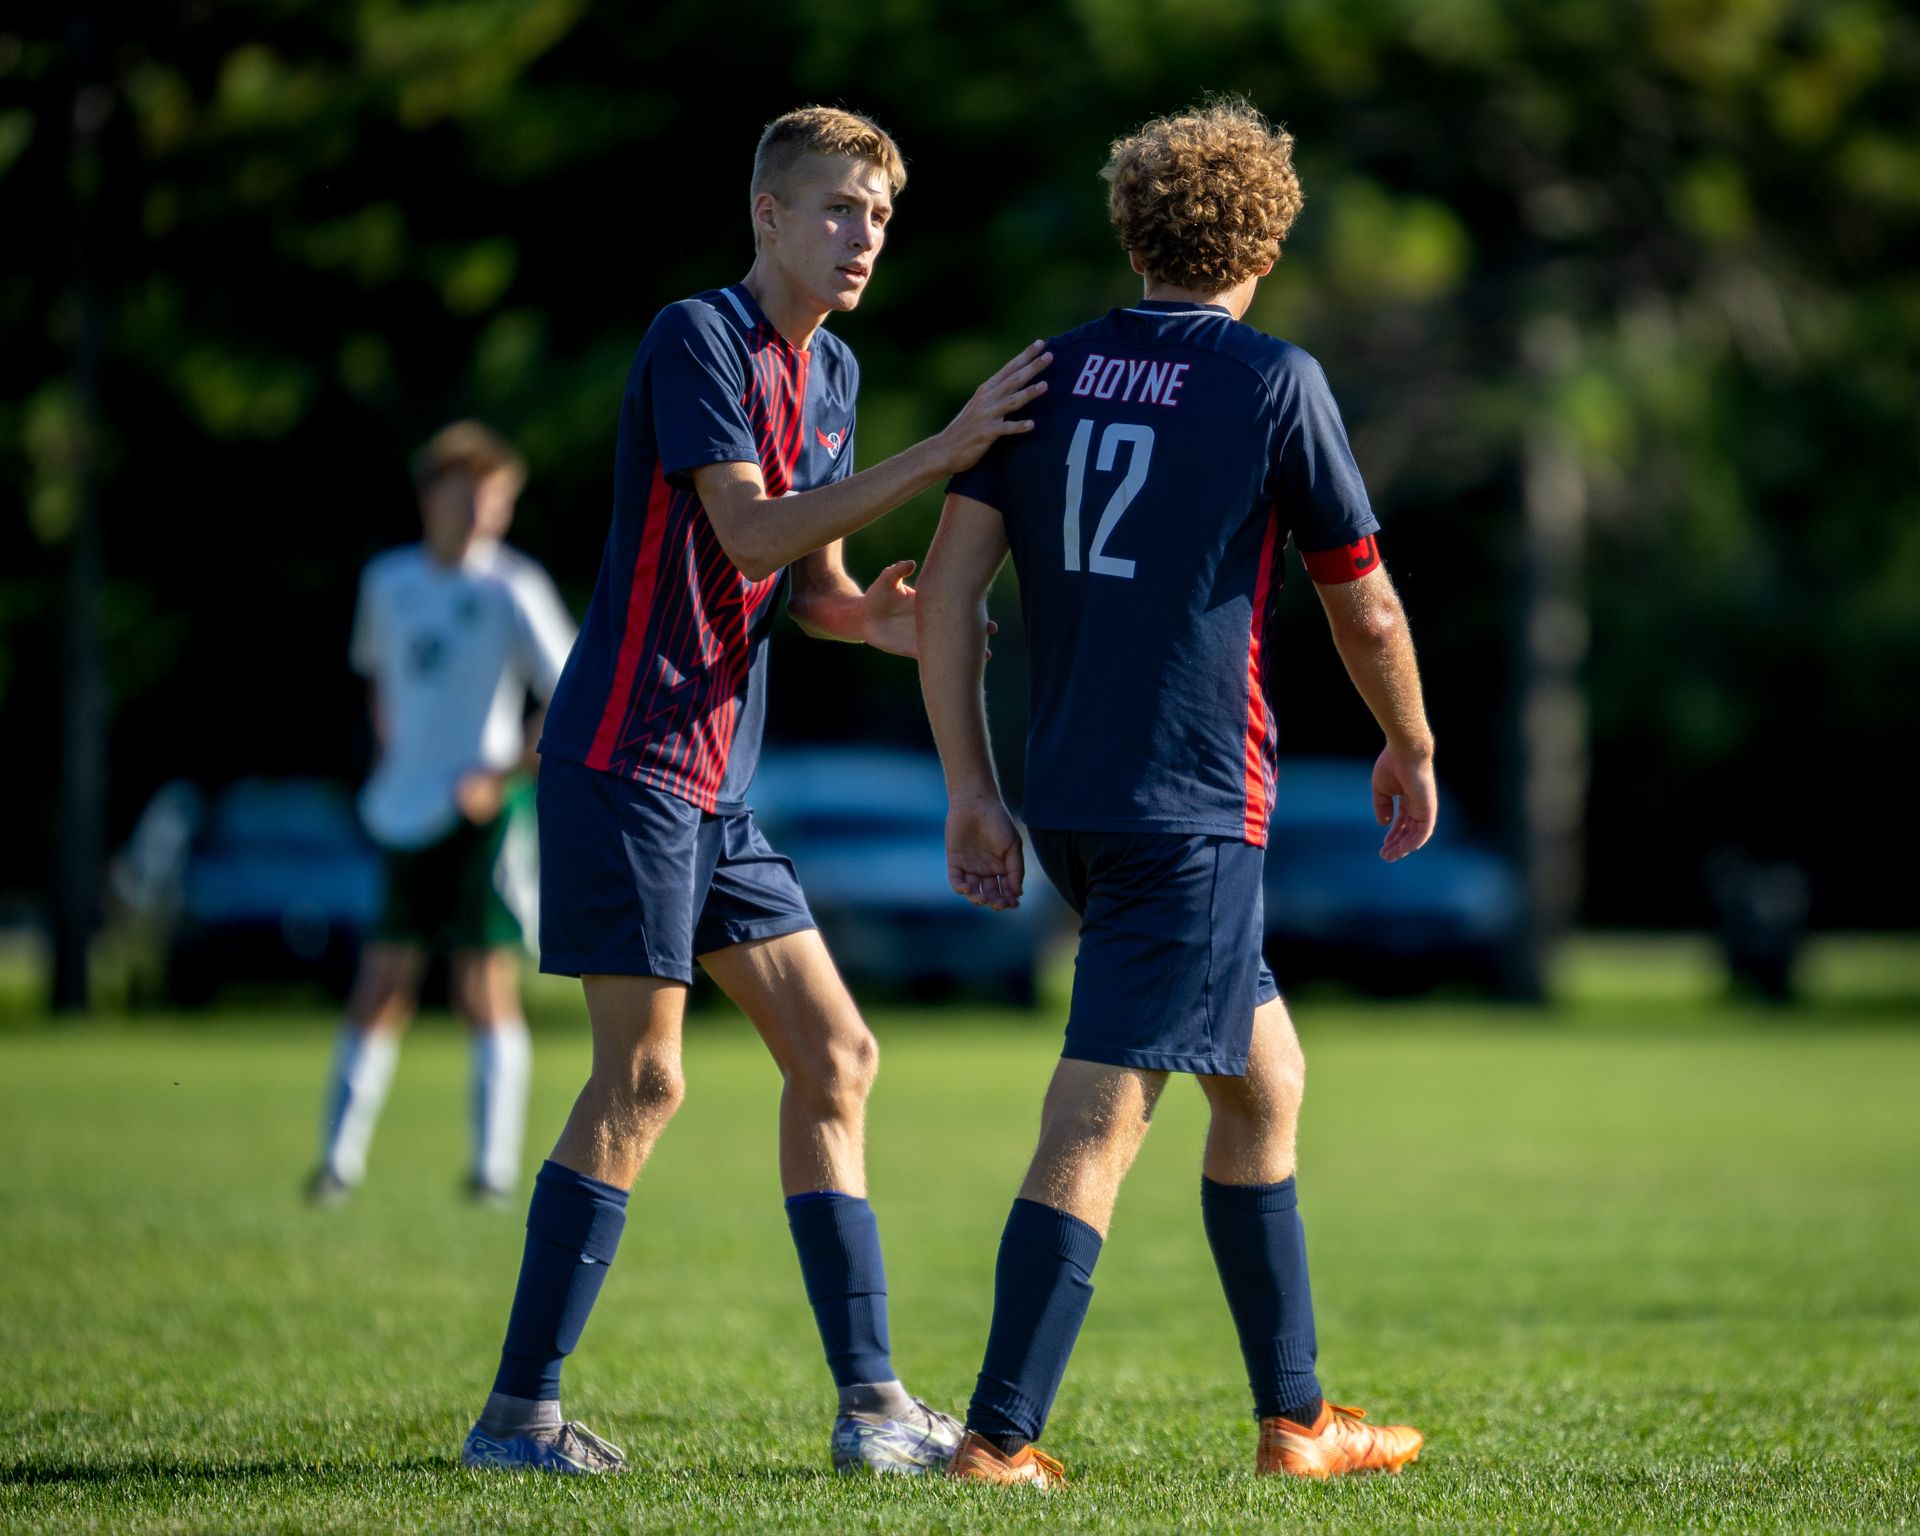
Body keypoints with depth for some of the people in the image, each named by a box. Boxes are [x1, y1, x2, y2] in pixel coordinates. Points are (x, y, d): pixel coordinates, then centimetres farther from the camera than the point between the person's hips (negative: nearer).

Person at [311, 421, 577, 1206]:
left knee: (486, 988, -6)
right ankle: (339, 1161, 9)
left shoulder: (512, 589, -6)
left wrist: (502, 776, -14)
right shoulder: (388, 580, 10)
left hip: (478, 817, -4)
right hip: (404, 815, 4)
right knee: (379, 988, 3)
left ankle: (496, 1166, -1)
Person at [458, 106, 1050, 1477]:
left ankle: (871, 1403, 8)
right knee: (643, 1077, -10)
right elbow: (749, 535, -22)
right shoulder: (696, 338, -11)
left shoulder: (829, 372, 15)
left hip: (718, 781, 9)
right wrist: (940, 456, -26)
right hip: (628, 756, -9)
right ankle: (519, 1411, -5)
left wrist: (873, 618, -5)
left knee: (834, 1056, 6)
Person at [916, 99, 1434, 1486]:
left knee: (1266, 1078, 20)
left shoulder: (1052, 372, 10)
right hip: (1193, 802, -7)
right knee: (1098, 1122, -10)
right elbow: (1365, 606, 3)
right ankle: (999, 1439, -16)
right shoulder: (1274, 382, -4)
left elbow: (949, 584, 3)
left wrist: (971, 792, 6)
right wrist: (1412, 750, 20)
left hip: (1065, 798, 7)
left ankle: (1295, 1418, 25)